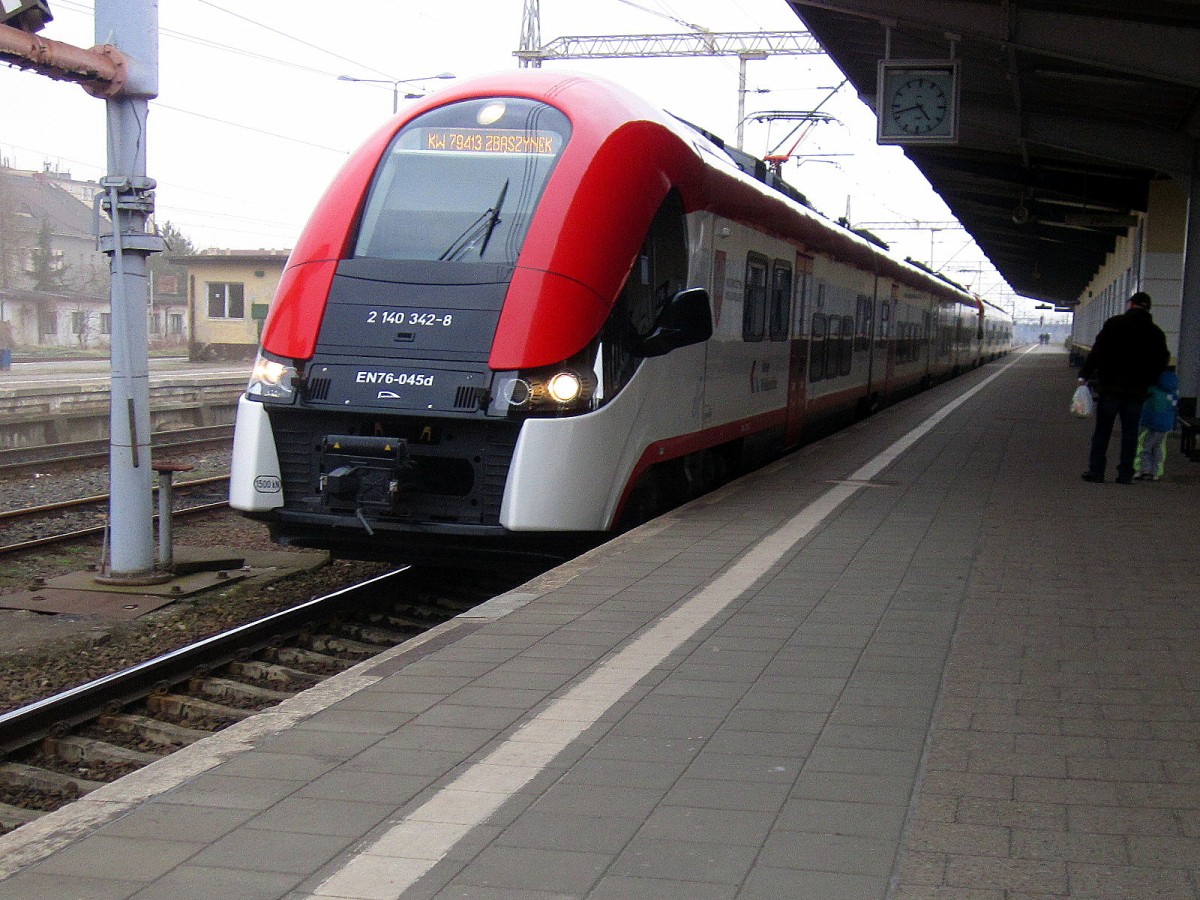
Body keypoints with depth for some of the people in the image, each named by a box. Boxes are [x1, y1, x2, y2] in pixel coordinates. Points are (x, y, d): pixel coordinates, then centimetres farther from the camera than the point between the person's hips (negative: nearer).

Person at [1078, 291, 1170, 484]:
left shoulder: (1115, 324, -3)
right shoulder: (1156, 333, 8)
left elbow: (1098, 351, -8)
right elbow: (1162, 362, 10)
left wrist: (1085, 374, -5)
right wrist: (1146, 382, 18)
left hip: (1110, 386, -3)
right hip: (1137, 390, 3)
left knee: (1102, 430, 4)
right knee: (1130, 432, 7)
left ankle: (1096, 470, 2)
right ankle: (1125, 474, 6)